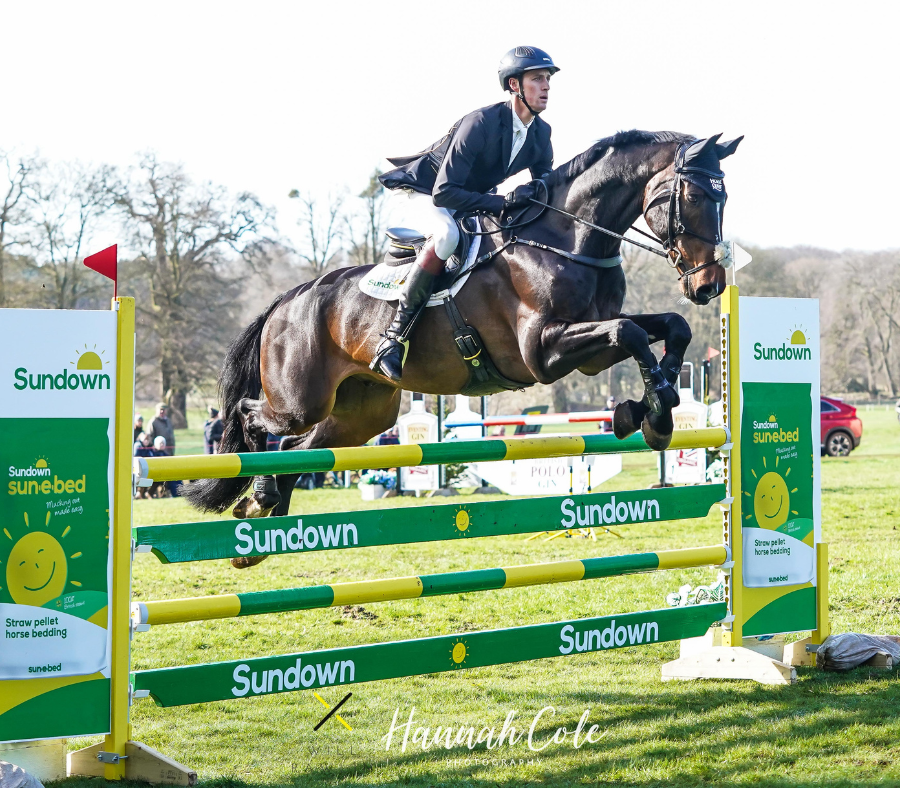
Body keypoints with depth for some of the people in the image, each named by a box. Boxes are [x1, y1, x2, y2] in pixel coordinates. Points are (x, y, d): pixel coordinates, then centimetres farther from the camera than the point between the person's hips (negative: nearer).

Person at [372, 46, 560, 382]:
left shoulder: (541, 133, -9)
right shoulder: (481, 123, -31)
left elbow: (546, 188, 4)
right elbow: (443, 193, -36)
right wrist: (502, 202, -43)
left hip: (475, 196, 8)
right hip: (430, 191, -8)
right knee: (448, 234, -38)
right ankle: (393, 337, -36)